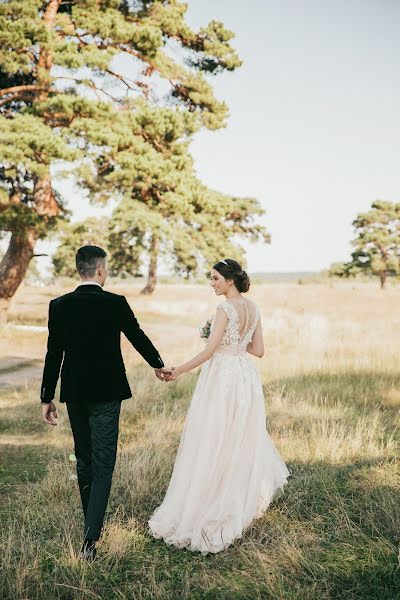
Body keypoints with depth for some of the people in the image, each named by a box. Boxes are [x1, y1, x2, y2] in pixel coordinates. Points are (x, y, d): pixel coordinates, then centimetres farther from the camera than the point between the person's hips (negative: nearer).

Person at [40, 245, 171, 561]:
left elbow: (54, 354, -3)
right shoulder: (116, 303, -10)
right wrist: (159, 365, 21)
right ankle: (90, 537, -6)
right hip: (107, 393, -3)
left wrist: (47, 398, 6)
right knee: (103, 463, 2)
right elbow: (138, 337, 3)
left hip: (74, 393, 3)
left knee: (83, 460, 18)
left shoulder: (59, 305, -4)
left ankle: (93, 525, 34)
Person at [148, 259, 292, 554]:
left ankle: (198, 510, 7)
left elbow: (209, 351, -19)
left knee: (212, 441, -1)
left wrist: (178, 371, -13)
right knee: (243, 435, 22)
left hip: (222, 377, -8)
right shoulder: (254, 308, 7)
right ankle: (247, 496, 38)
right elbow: (258, 350, 11)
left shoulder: (226, 308, -16)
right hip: (246, 375, 8)